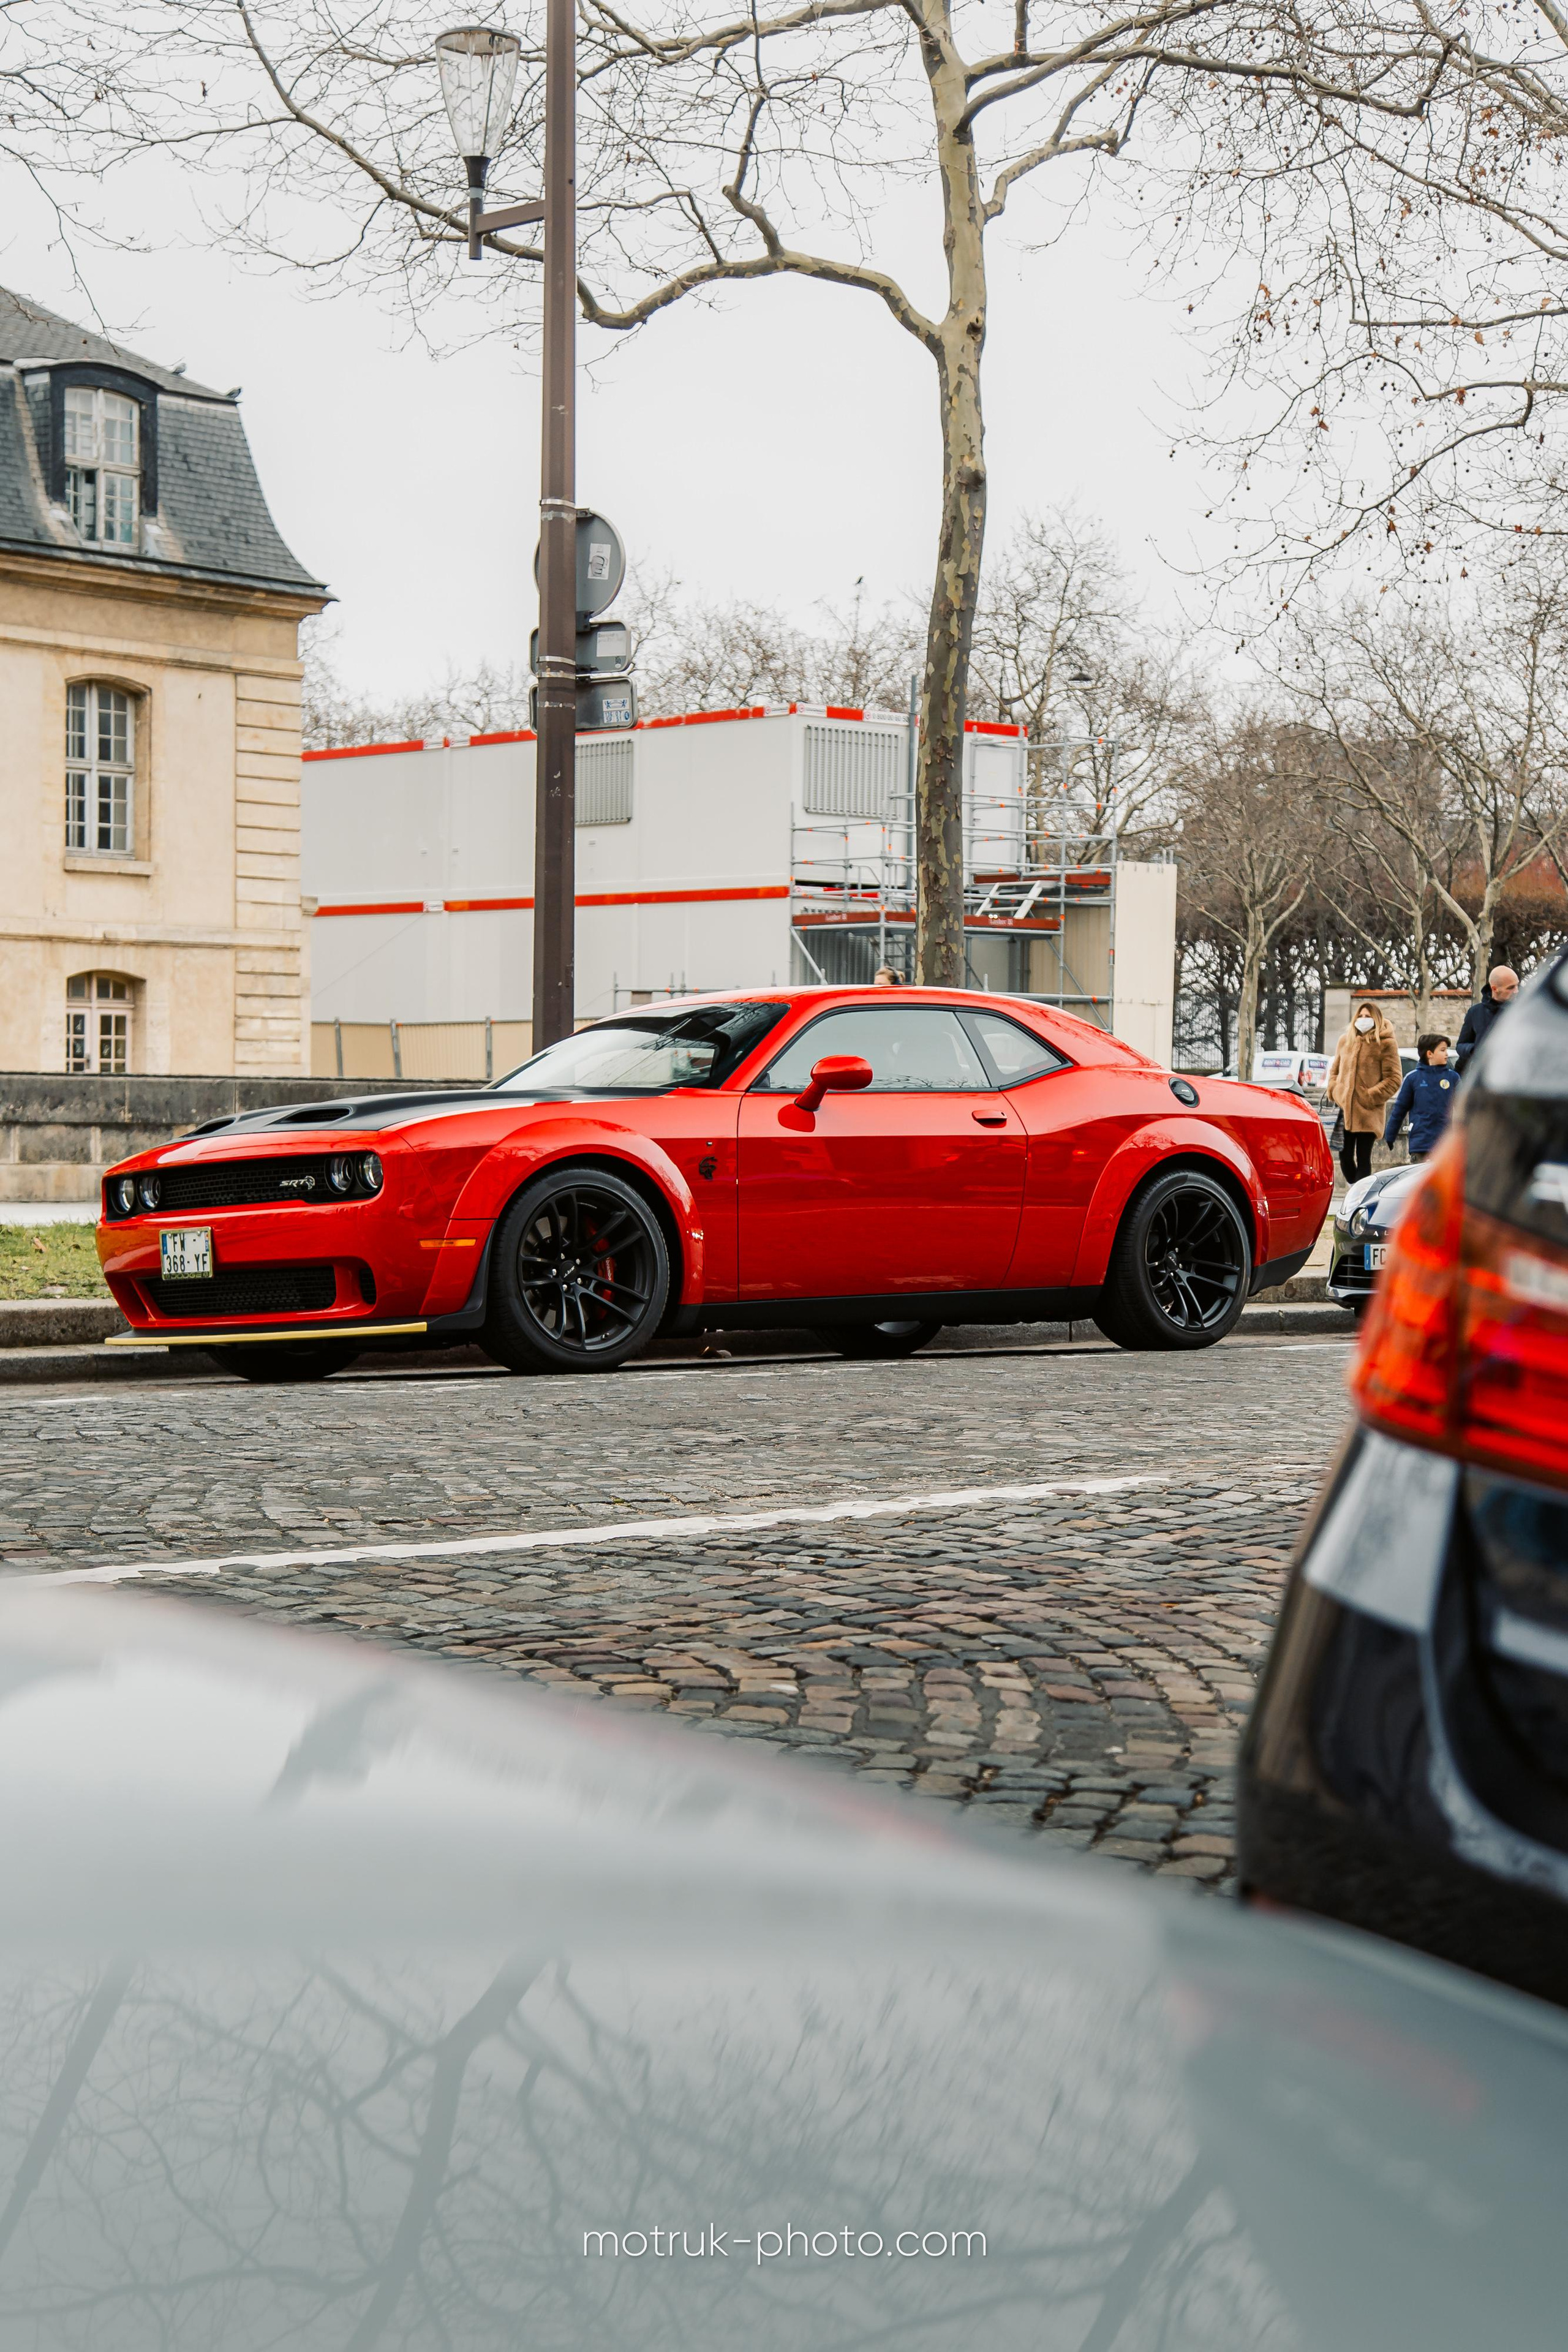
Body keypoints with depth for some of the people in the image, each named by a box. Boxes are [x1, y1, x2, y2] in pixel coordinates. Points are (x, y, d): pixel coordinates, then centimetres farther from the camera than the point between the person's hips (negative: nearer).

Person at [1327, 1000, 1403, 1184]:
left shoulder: (1385, 1044, -2)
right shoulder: (1345, 1041, 14)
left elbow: (1394, 1079, -4)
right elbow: (1334, 1070, 24)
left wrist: (1371, 1096, -11)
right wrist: (1334, 1092, 7)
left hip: (1368, 1114, -5)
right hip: (1345, 1109, 5)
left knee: (1363, 1158, -2)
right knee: (1345, 1155, 5)